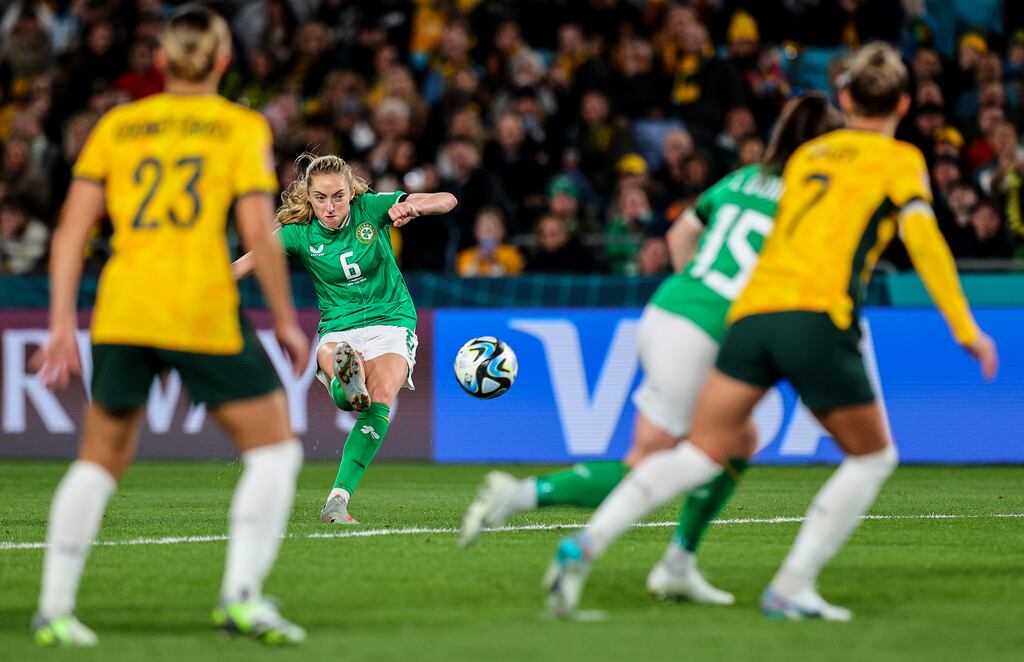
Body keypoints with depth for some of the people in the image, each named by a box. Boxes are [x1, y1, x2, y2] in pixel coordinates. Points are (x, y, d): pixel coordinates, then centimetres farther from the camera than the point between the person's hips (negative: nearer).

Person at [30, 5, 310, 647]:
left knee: (100, 459, 17)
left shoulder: (117, 125, 12)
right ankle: (243, 594, -4)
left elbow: (72, 228, 5)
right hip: (204, 313, -4)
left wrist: (62, 323, 6)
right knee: (275, 448, 10)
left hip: (122, 307, 4)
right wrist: (287, 321, 4)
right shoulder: (241, 127, 3)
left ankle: (54, 606, 11)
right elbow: (259, 233, -6)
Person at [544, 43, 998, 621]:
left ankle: (587, 544, -14)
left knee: (702, 454, 6)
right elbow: (924, 239, -4)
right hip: (817, 317, -5)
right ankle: (791, 588, 4)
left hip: (752, 312, 5)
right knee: (873, 458, 14)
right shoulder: (899, 160, 10)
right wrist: (966, 329, -4)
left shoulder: (808, 154, 26)